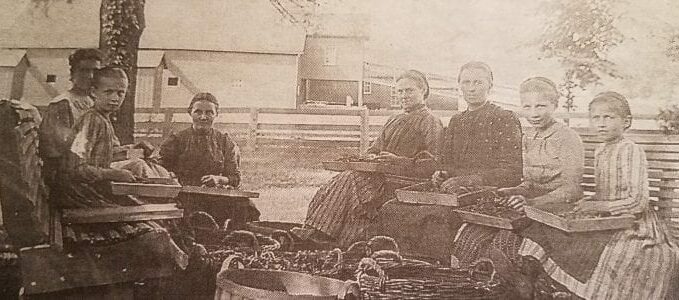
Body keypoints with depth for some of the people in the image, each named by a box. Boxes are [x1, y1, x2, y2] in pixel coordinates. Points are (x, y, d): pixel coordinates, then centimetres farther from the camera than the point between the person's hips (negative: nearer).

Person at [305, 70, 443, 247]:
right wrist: (371, 157, 2)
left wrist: (398, 160, -18)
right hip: (382, 175, 7)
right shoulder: (394, 120, 27)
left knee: (351, 180, -27)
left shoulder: (431, 122, 2)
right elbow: (374, 148, 28)